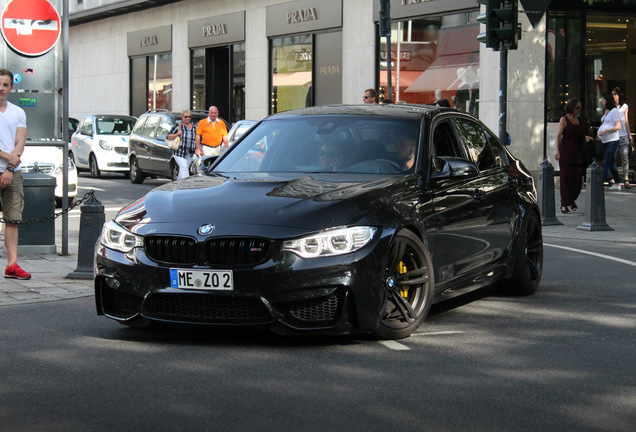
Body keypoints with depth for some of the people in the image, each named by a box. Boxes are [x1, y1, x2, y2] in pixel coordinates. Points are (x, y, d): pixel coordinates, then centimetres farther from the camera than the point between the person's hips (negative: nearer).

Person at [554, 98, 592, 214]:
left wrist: (586, 138, 5)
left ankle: (573, 199, 27)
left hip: (578, 154, 6)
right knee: (565, 178, -4)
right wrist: (556, 150, -23)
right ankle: (564, 204, 1)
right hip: (566, 152, -6)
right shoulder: (564, 120, -3)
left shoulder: (578, 120, 16)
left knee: (577, 178, 3)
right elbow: (558, 136, -11)